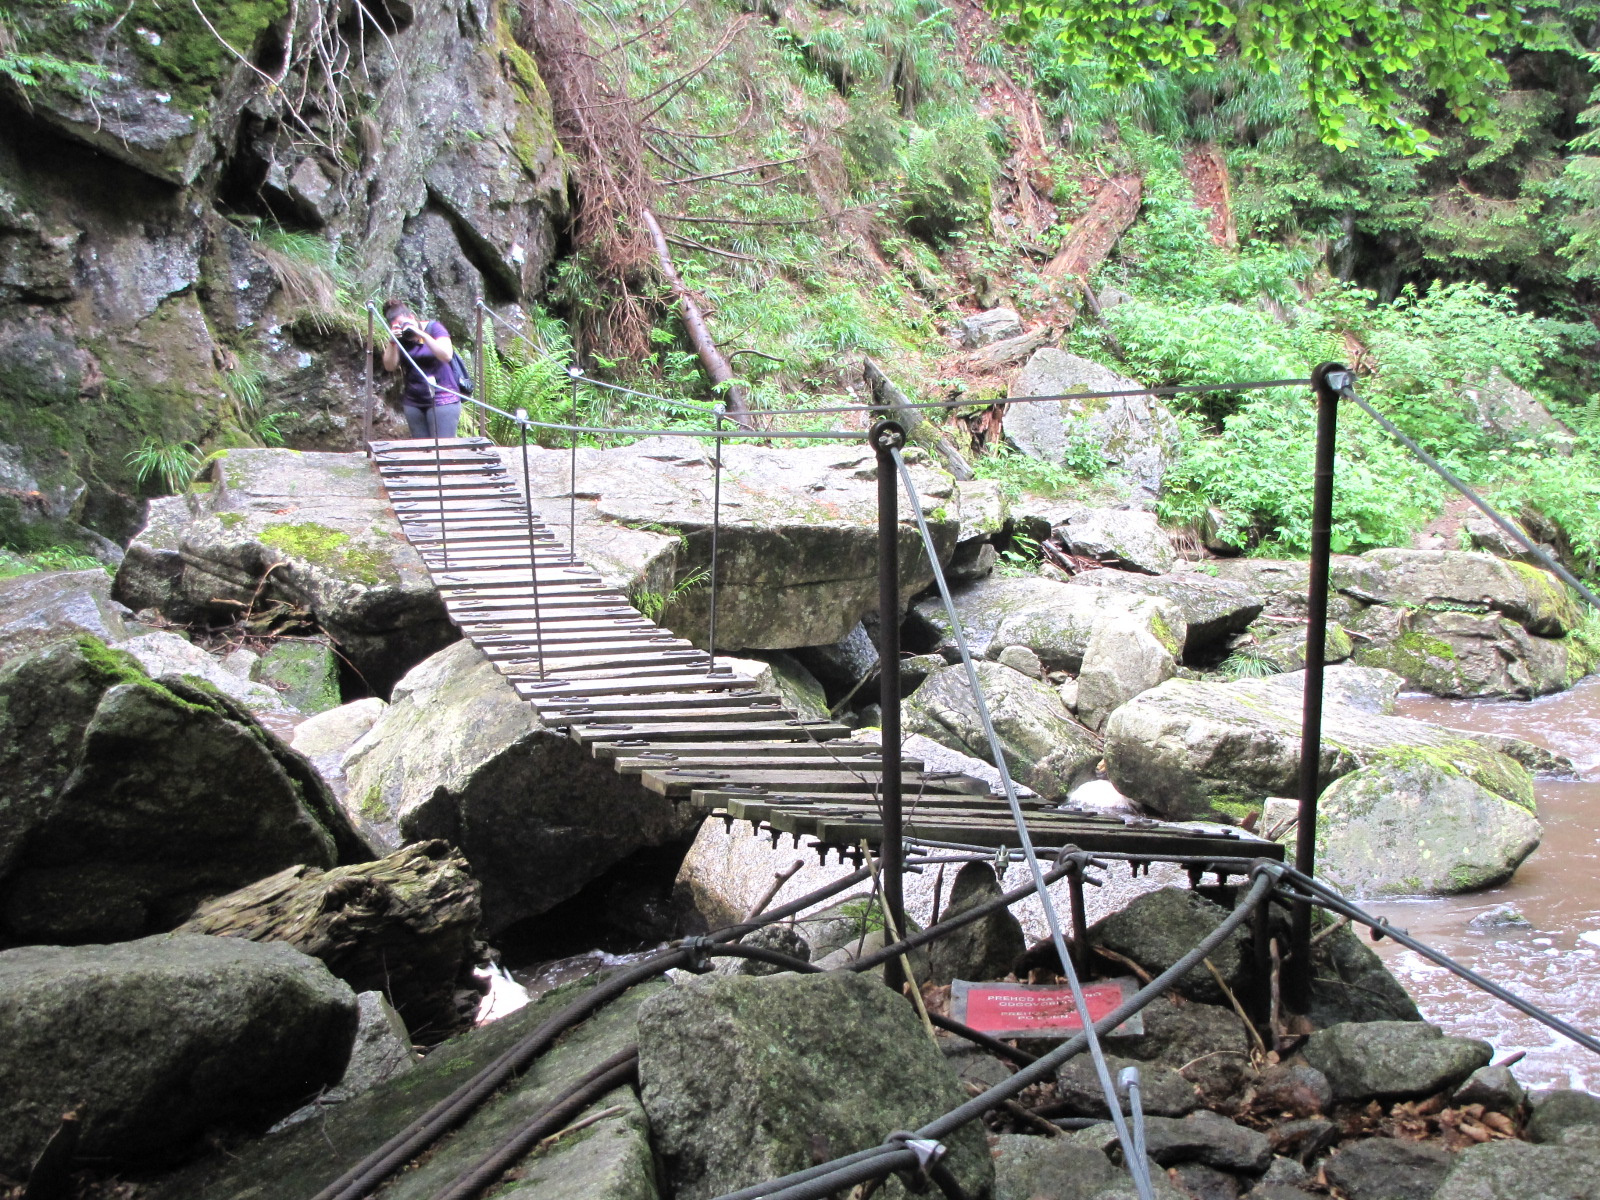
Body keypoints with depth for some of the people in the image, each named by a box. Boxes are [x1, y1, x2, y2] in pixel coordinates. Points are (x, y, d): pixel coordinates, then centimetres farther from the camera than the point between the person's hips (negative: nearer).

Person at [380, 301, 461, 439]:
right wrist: (391, 343, -18)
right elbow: (390, 366, -3)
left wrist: (422, 335, -24)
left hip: (441, 400, -5)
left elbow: (447, 356, -19)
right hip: (413, 403, 5)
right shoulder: (399, 337, 5)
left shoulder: (433, 328, -5)